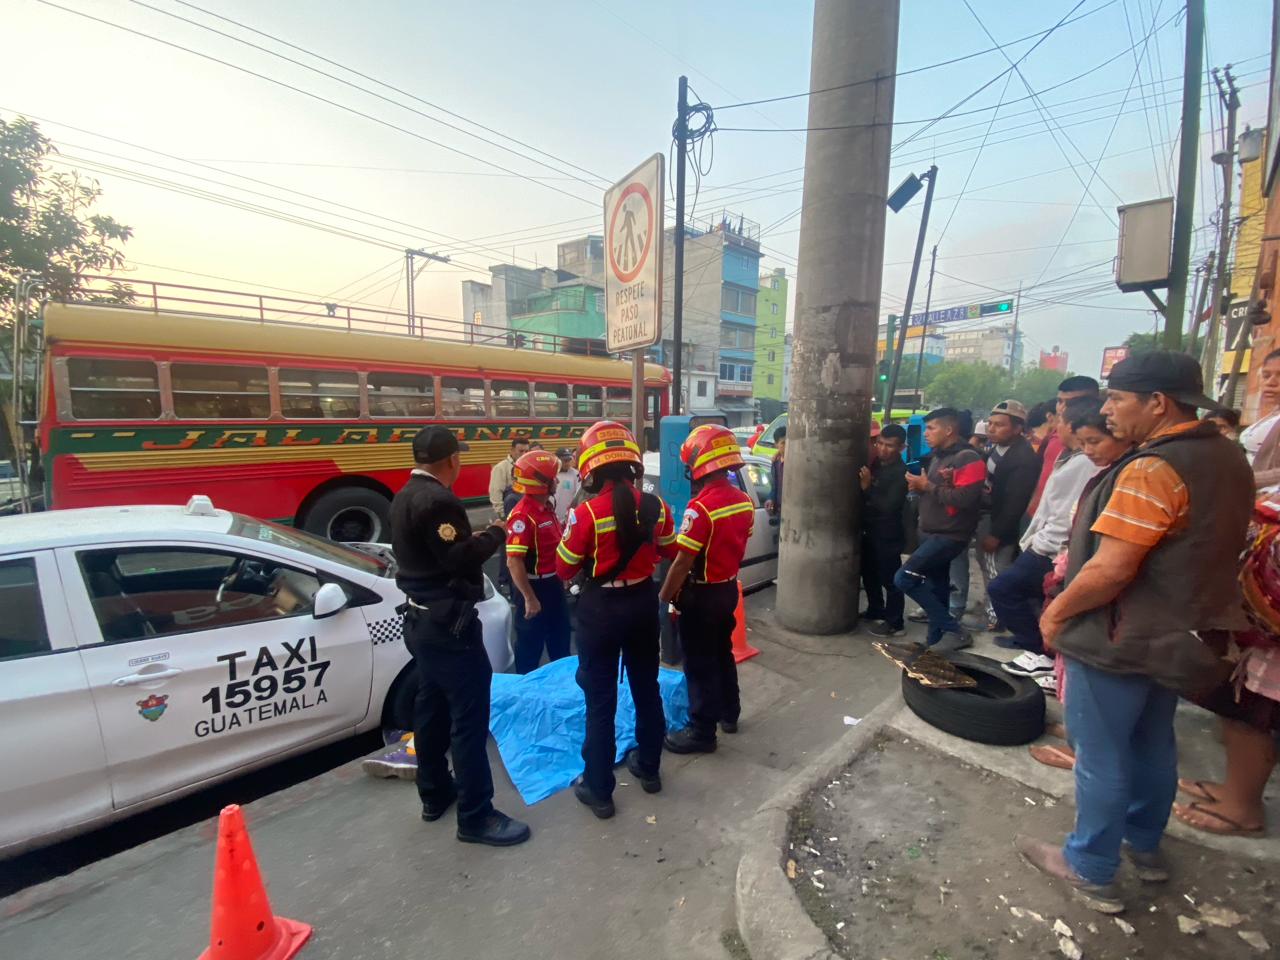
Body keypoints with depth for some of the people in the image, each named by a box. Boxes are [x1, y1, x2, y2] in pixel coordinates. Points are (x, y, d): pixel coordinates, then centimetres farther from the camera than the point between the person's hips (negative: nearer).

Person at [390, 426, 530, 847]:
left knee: (431, 708, 20)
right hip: (448, 623, -10)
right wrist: (495, 534, -10)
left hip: (421, 619, 11)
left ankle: (435, 794, 35)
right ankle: (476, 816, 10)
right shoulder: (438, 500, -22)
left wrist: (474, 537, 10)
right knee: (469, 716, -1)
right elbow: (461, 560, -24)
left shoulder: (405, 497, 9)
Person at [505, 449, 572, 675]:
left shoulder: (547, 507, 4)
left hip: (553, 583, 9)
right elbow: (513, 562, -27)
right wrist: (529, 598, -24)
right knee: (530, 645, 9)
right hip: (534, 586, -9)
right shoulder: (522, 515, -25)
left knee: (561, 640, 24)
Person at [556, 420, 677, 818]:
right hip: (643, 601, 5)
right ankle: (649, 767, 39)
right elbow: (669, 551, 9)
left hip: (601, 608, -4)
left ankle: (599, 790, 23)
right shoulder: (655, 505, -8)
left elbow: (564, 570, -12)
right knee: (646, 686, 21)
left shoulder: (586, 513, -22)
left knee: (600, 699, 9)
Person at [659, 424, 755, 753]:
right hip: (729, 589, 8)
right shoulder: (744, 500, -1)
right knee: (722, 653, 24)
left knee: (699, 664, 6)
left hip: (701, 595, -8)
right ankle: (728, 714, 39)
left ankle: (702, 732, 18)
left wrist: (664, 596, -10)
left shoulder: (700, 508, -26)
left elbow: (683, 562, -22)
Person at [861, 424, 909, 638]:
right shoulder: (875, 465, 8)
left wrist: (867, 488, -23)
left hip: (888, 534, -8)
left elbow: (889, 505, -23)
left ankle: (894, 623, 8)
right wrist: (862, 484, -4)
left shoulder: (901, 472, -16)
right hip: (870, 530, 8)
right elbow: (863, 494, 15)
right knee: (869, 574, 19)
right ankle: (876, 611, 35)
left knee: (890, 579, -2)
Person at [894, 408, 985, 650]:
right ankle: (936, 641, 25)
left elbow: (965, 499, -27)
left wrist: (927, 486, -18)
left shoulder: (967, 459, -15)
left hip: (949, 535, -9)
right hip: (931, 533, 9)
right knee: (937, 588, 14)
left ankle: (953, 630, -5)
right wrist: (919, 487, 3)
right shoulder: (937, 456, 14)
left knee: (904, 578, -16)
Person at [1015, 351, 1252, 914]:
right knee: (1153, 745, 24)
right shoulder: (1227, 458, 5)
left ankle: (1090, 872, 24)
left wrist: (1057, 612, -14)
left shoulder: (1152, 470, -26)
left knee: (1101, 756, 7)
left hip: (1122, 639, -9)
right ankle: (1144, 845, 44)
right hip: (1177, 634, 9)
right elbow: (1201, 550, 15)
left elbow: (1110, 570, -29)